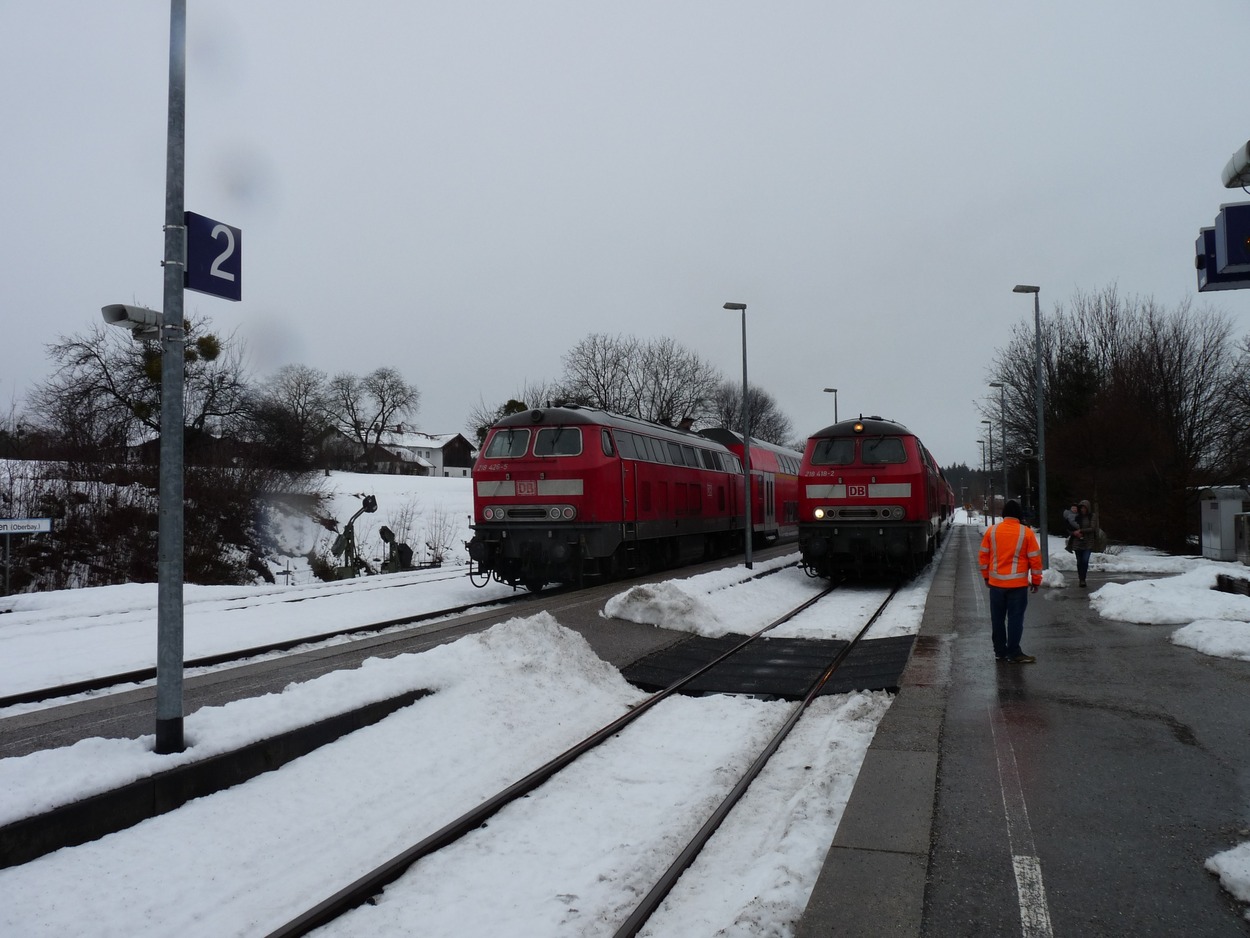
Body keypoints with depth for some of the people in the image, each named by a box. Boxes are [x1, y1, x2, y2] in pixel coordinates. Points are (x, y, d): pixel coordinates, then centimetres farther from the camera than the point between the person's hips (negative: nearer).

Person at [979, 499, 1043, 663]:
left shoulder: (991, 530, 0)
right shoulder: (1026, 533, -6)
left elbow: (984, 555, 5)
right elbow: (1035, 558, -4)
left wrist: (986, 575, 16)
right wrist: (1036, 580, 6)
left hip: (996, 582, 2)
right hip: (1018, 583, -2)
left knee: (997, 618, 11)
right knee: (1015, 618, 2)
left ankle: (1000, 651, 16)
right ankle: (1014, 653, 3)